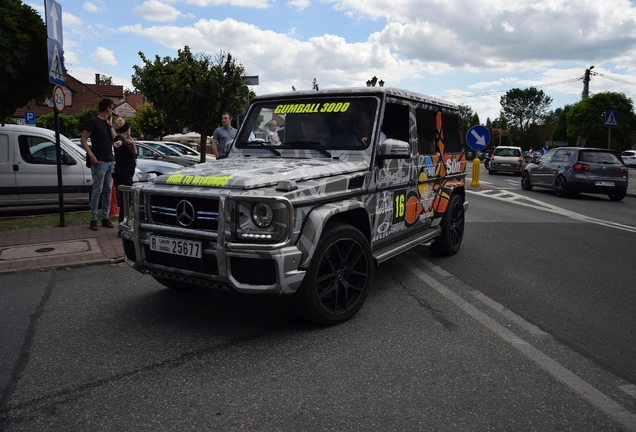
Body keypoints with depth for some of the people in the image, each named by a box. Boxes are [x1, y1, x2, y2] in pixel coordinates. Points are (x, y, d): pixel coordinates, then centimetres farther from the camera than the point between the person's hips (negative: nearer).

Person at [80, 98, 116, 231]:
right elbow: (83, 139, -10)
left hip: (109, 161, 7)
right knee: (97, 190, -6)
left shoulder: (107, 122, 16)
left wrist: (110, 124, 4)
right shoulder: (93, 121, -6)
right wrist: (91, 155, -18)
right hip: (99, 161, -7)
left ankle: (105, 217, 13)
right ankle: (93, 219, -1)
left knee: (108, 190, 8)